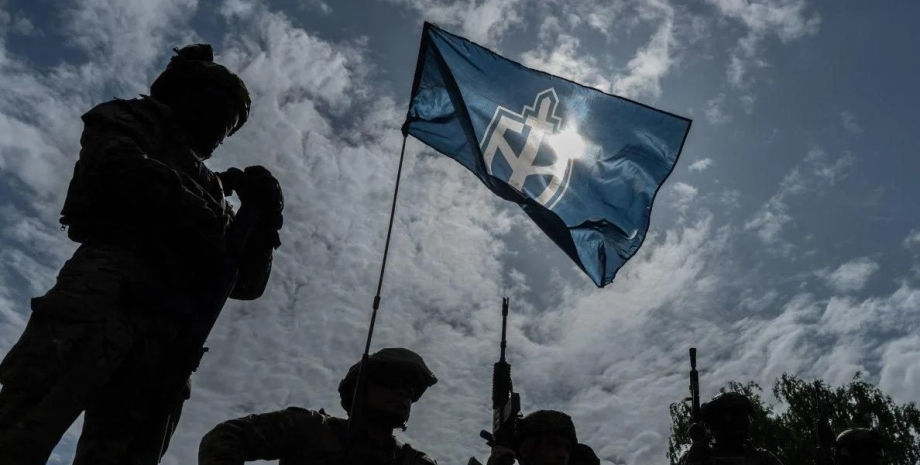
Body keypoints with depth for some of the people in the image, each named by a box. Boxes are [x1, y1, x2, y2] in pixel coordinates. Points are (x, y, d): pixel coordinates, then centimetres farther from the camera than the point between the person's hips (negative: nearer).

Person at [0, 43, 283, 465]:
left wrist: (263, 215, 12)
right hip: (109, 283, -5)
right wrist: (199, 217, 1)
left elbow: (246, 283, 28)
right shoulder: (135, 119, 23)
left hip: (168, 337, 5)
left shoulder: (210, 192, 35)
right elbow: (113, 165, -3)